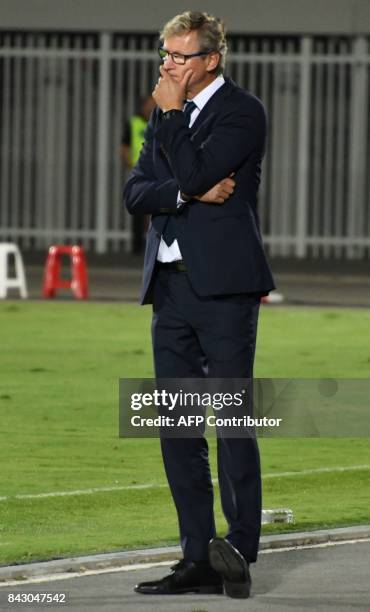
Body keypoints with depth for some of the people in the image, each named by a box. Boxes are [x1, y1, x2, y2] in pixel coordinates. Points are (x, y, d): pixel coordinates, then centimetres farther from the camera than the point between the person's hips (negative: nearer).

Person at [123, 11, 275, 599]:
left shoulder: (241, 111, -5)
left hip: (222, 285, -7)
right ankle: (199, 560, 9)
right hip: (171, 286, 7)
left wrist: (170, 113, -8)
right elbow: (136, 192, 6)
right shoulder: (168, 116, 17)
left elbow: (195, 173, -19)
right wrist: (191, 194, -10)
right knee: (177, 428, 6)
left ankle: (240, 549, -5)